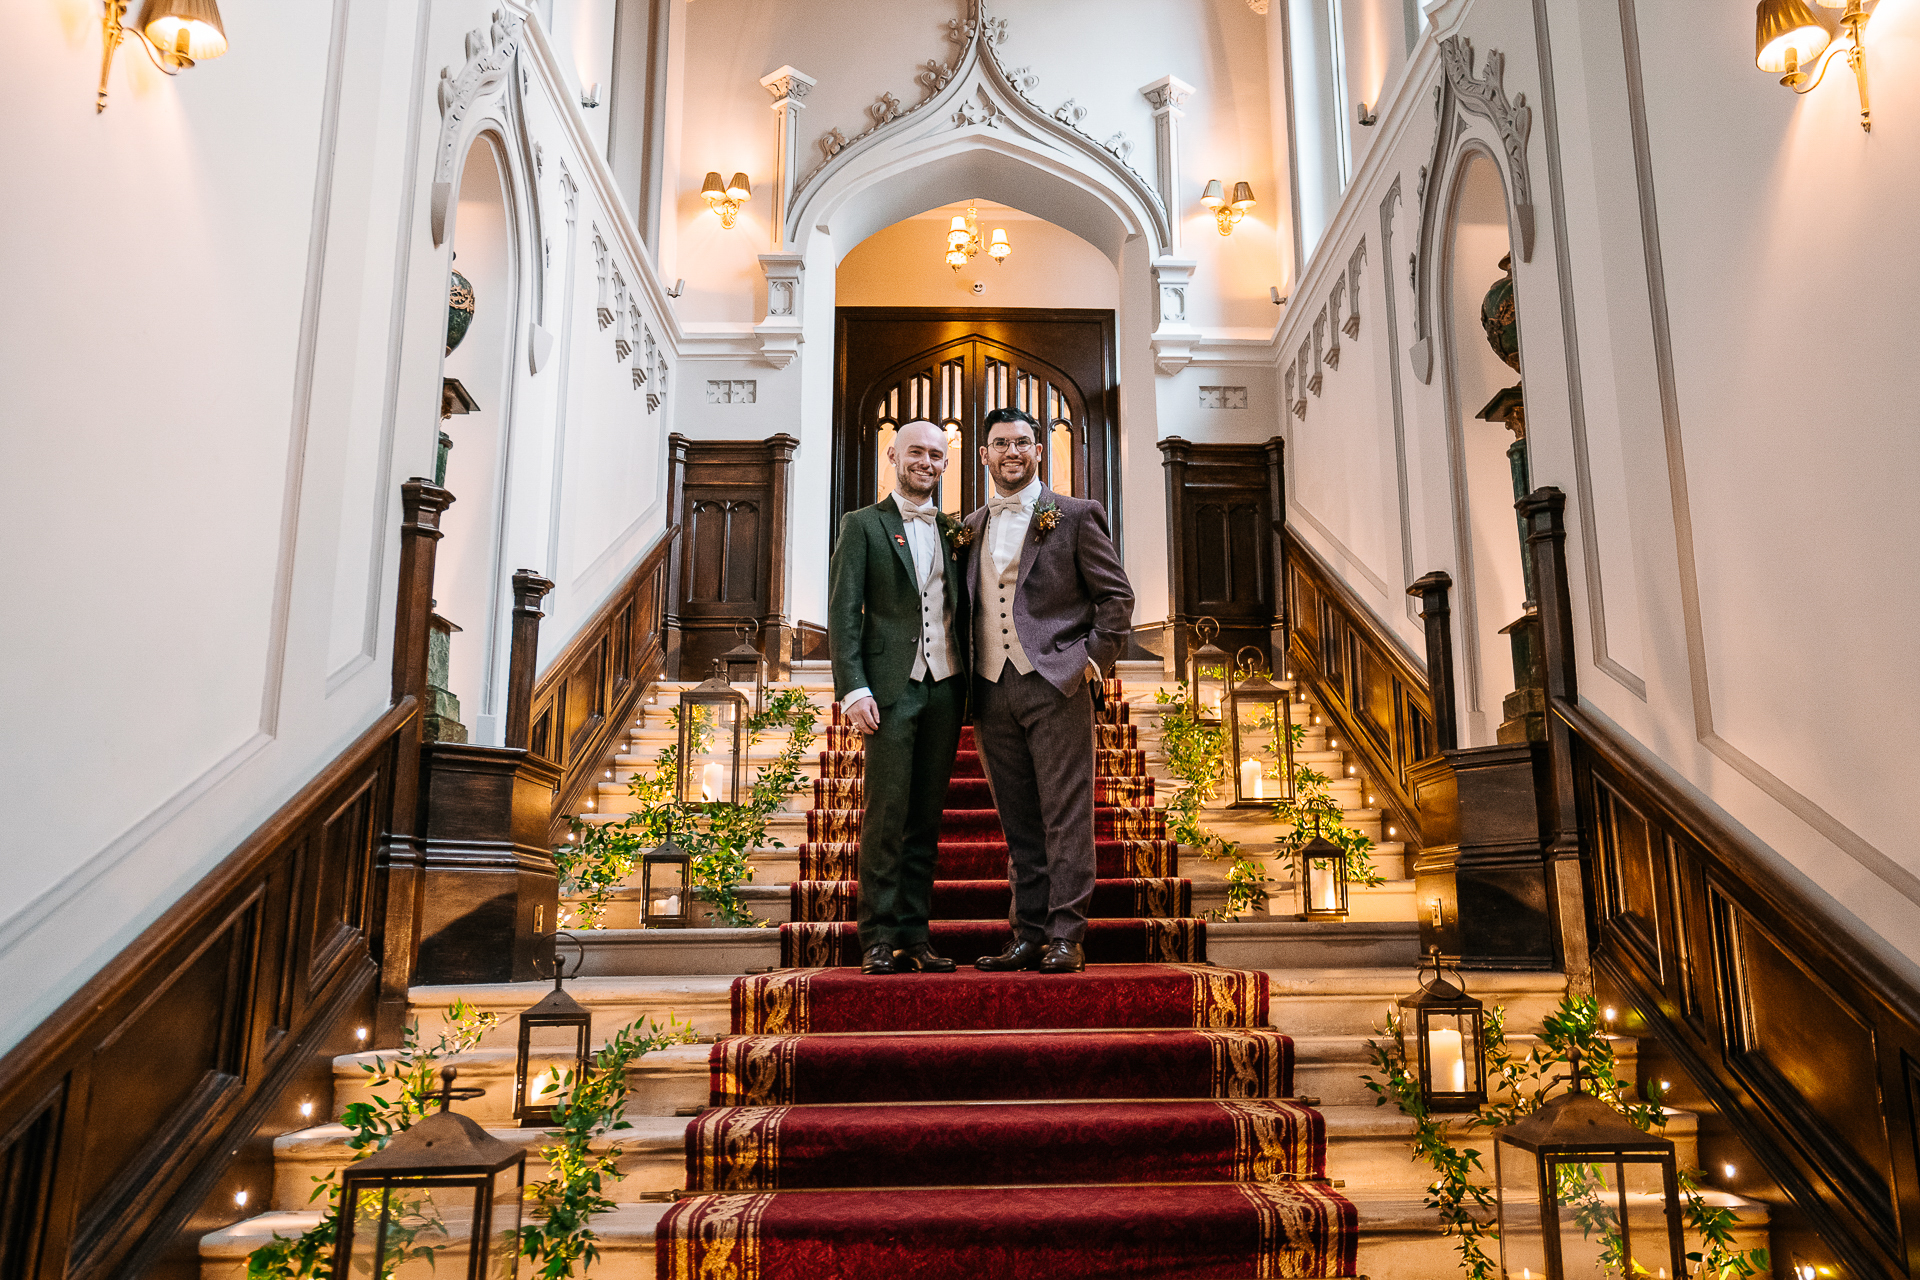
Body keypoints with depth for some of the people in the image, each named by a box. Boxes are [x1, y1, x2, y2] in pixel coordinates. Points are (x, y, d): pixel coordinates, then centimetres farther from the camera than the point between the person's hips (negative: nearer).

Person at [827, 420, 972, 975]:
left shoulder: (954, 530, 17)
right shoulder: (863, 525, 5)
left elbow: (963, 609, 17)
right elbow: (843, 613, -2)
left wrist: (970, 684, 5)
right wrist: (854, 688, -13)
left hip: (945, 689, 4)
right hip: (892, 686, -4)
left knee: (927, 817, 7)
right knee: (886, 815, -5)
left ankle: (915, 935, 14)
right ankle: (878, 939, 4)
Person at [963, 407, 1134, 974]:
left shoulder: (1076, 516, 4)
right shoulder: (971, 527, 17)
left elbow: (1116, 596, 4)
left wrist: (1094, 657, -6)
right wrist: (966, 681, 11)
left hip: (1056, 683, -4)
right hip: (991, 690, 5)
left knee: (1065, 816, -3)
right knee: (1019, 823, 9)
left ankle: (1066, 937, 2)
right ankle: (1028, 935, 15)